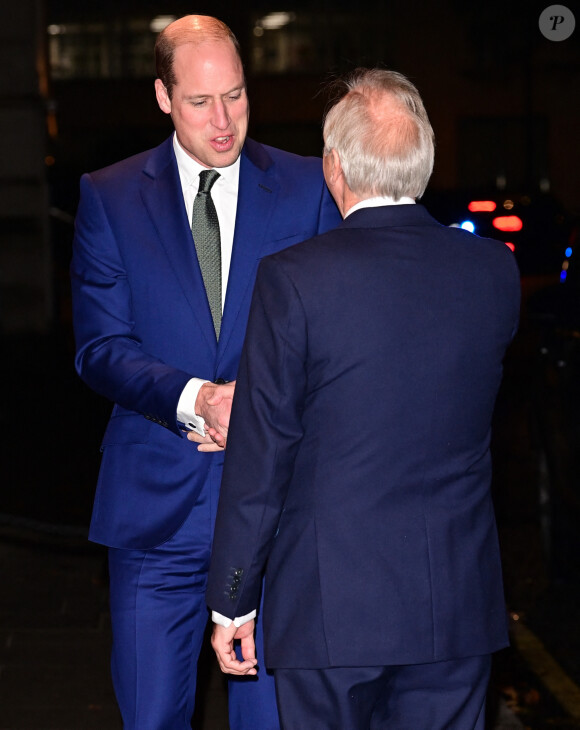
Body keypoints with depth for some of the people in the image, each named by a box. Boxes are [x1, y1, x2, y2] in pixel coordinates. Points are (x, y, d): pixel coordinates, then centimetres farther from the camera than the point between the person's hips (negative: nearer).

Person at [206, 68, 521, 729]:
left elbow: (260, 459, -11)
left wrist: (231, 602, -1)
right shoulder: (495, 269, -1)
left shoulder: (292, 279, -14)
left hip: (331, 602, -3)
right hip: (459, 602, 4)